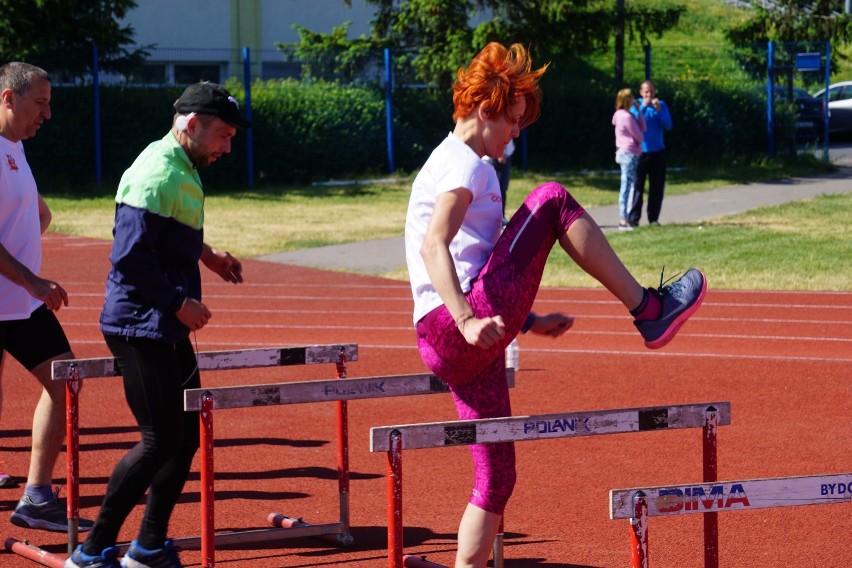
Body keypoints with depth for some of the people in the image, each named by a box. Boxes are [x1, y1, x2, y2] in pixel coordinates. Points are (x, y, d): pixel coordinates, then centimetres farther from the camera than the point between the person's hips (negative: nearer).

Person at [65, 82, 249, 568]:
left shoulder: (183, 172, 14)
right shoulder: (157, 174, -17)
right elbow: (130, 257, -24)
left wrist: (206, 256, 17)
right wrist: (179, 303, -18)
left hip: (169, 329, 10)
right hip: (141, 327, -10)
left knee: (187, 434, 12)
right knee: (161, 440, -8)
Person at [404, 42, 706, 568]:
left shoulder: (450, 164, 28)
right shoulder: (466, 164, -4)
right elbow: (434, 247, -22)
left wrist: (526, 320, 32)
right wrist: (468, 320, -33)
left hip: (448, 348, 10)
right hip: (460, 328, -10)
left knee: (496, 480, 10)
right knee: (552, 200, -6)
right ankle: (647, 309, -5)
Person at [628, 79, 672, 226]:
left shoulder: (661, 105, 6)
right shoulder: (636, 105, 0)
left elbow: (668, 125, -2)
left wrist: (658, 110, -13)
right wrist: (643, 107, -19)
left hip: (658, 152, 3)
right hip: (641, 151, -3)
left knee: (657, 187, 4)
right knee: (637, 185, -7)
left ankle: (653, 217, 11)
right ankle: (633, 217, -7)